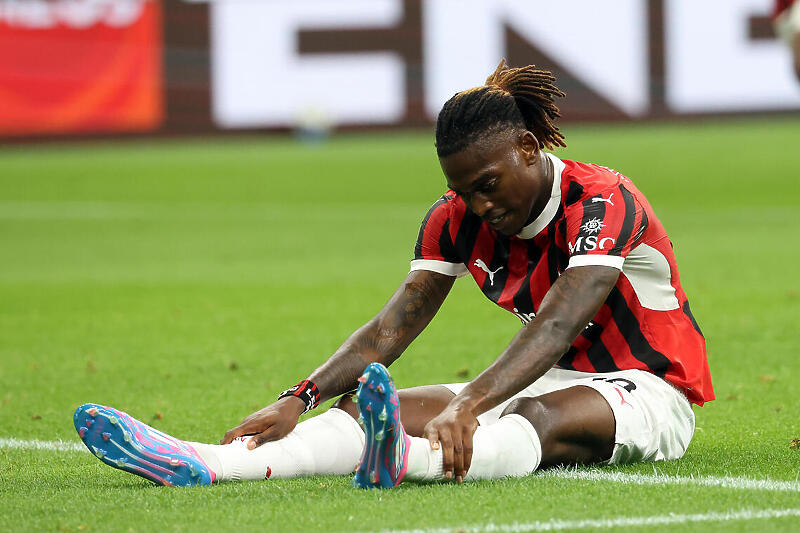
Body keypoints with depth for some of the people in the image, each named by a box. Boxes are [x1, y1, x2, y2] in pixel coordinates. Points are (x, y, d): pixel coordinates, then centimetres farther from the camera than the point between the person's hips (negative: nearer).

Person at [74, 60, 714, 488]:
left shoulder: (602, 202, -22)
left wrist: (469, 404, -52)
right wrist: (299, 399, -22)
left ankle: (409, 460, -75)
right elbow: (390, 329, -7)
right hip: (545, 385, 7)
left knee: (544, 415, -42)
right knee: (378, 403, -17)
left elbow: (555, 327, -36)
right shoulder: (458, 218, -1)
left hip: (645, 391, -6)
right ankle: (207, 465, -39)